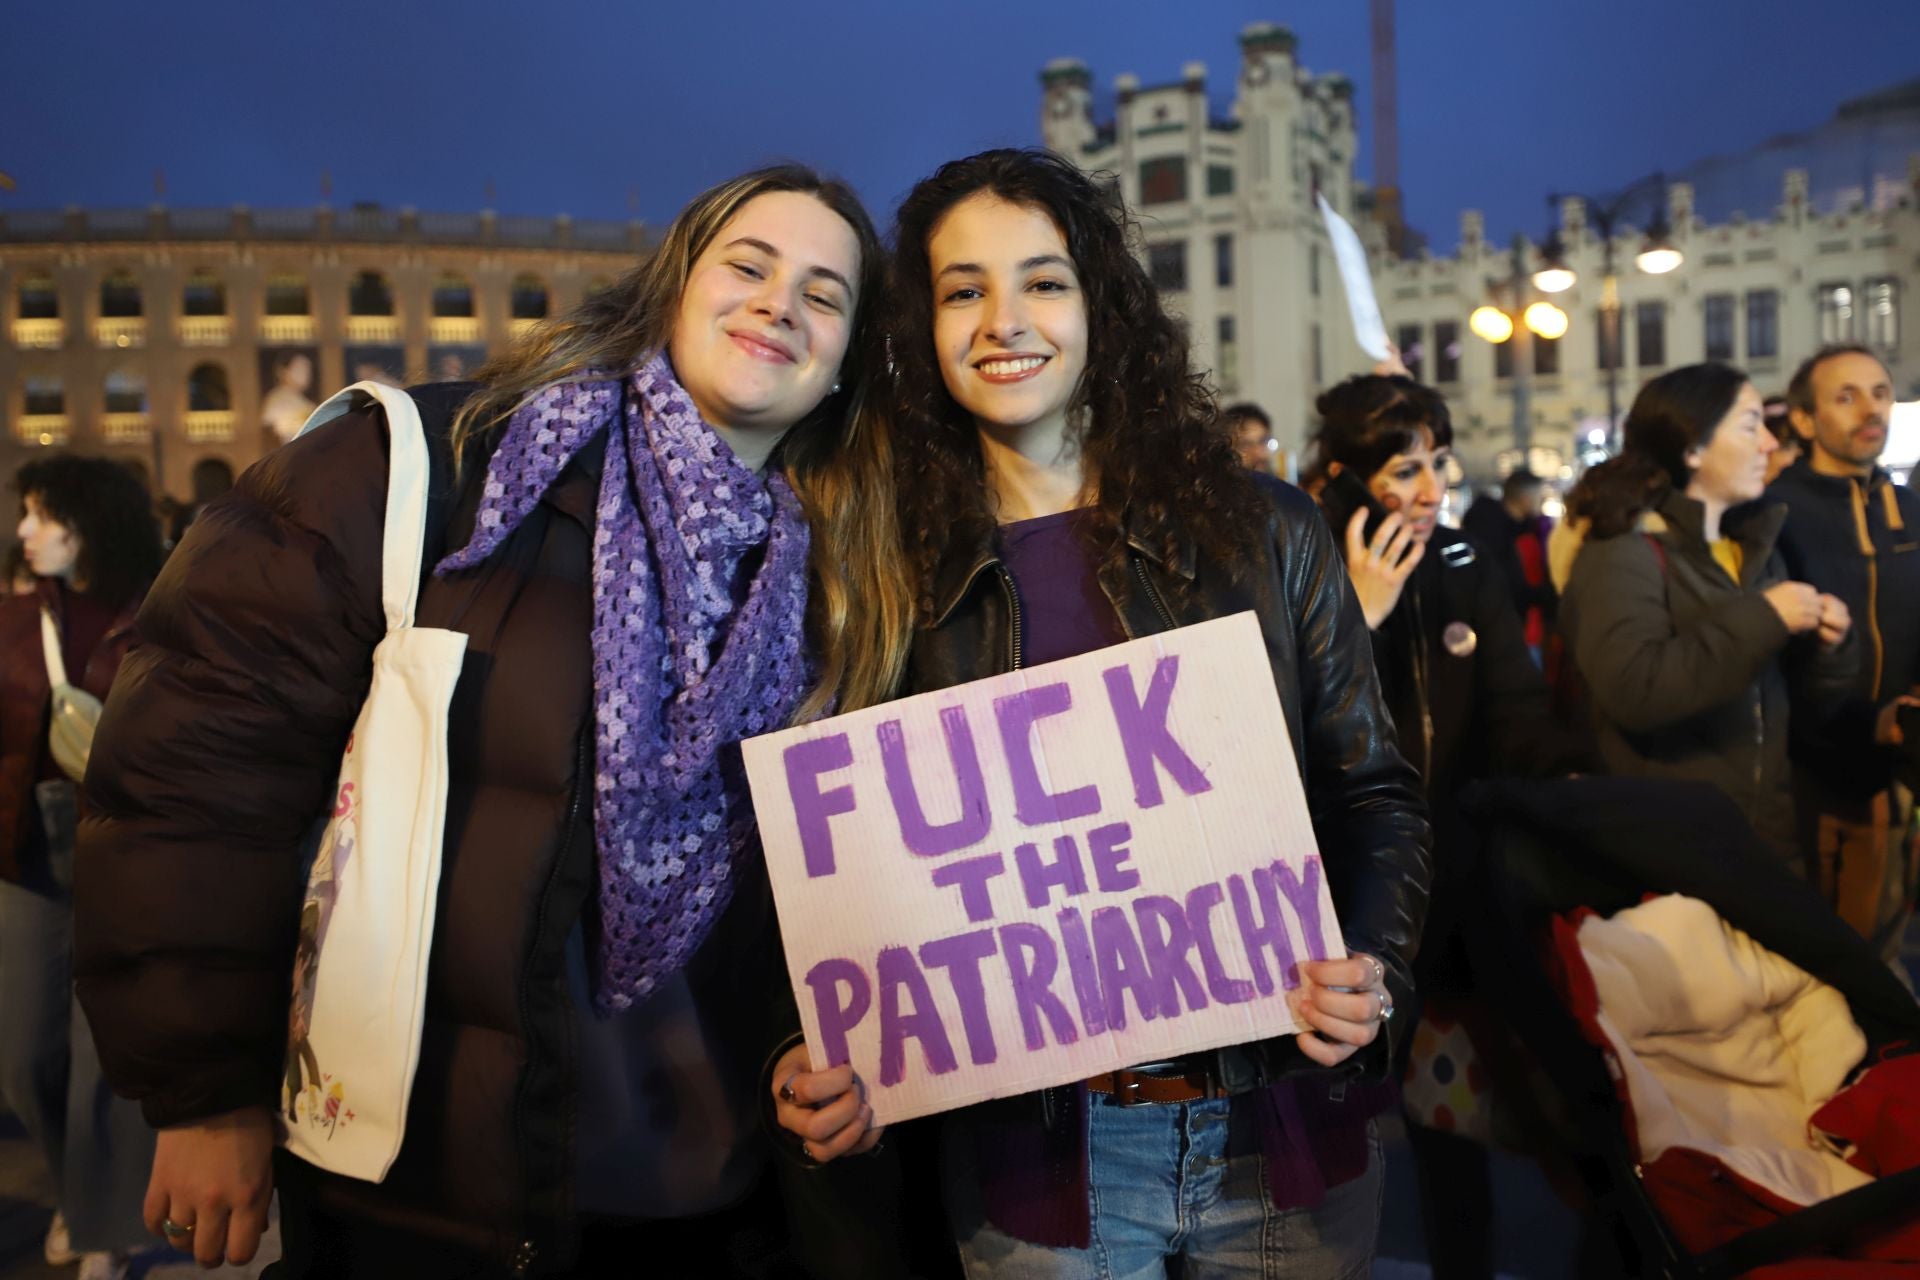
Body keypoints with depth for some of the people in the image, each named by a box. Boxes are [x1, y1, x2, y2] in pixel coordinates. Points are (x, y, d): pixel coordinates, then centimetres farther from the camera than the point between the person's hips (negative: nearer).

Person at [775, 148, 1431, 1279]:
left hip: (1285, 1131, 1)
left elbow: (1376, 794, 2)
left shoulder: (1264, 536, -2)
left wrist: (1374, 972, -15)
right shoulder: (897, 579, -2)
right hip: (1034, 1150, 0)